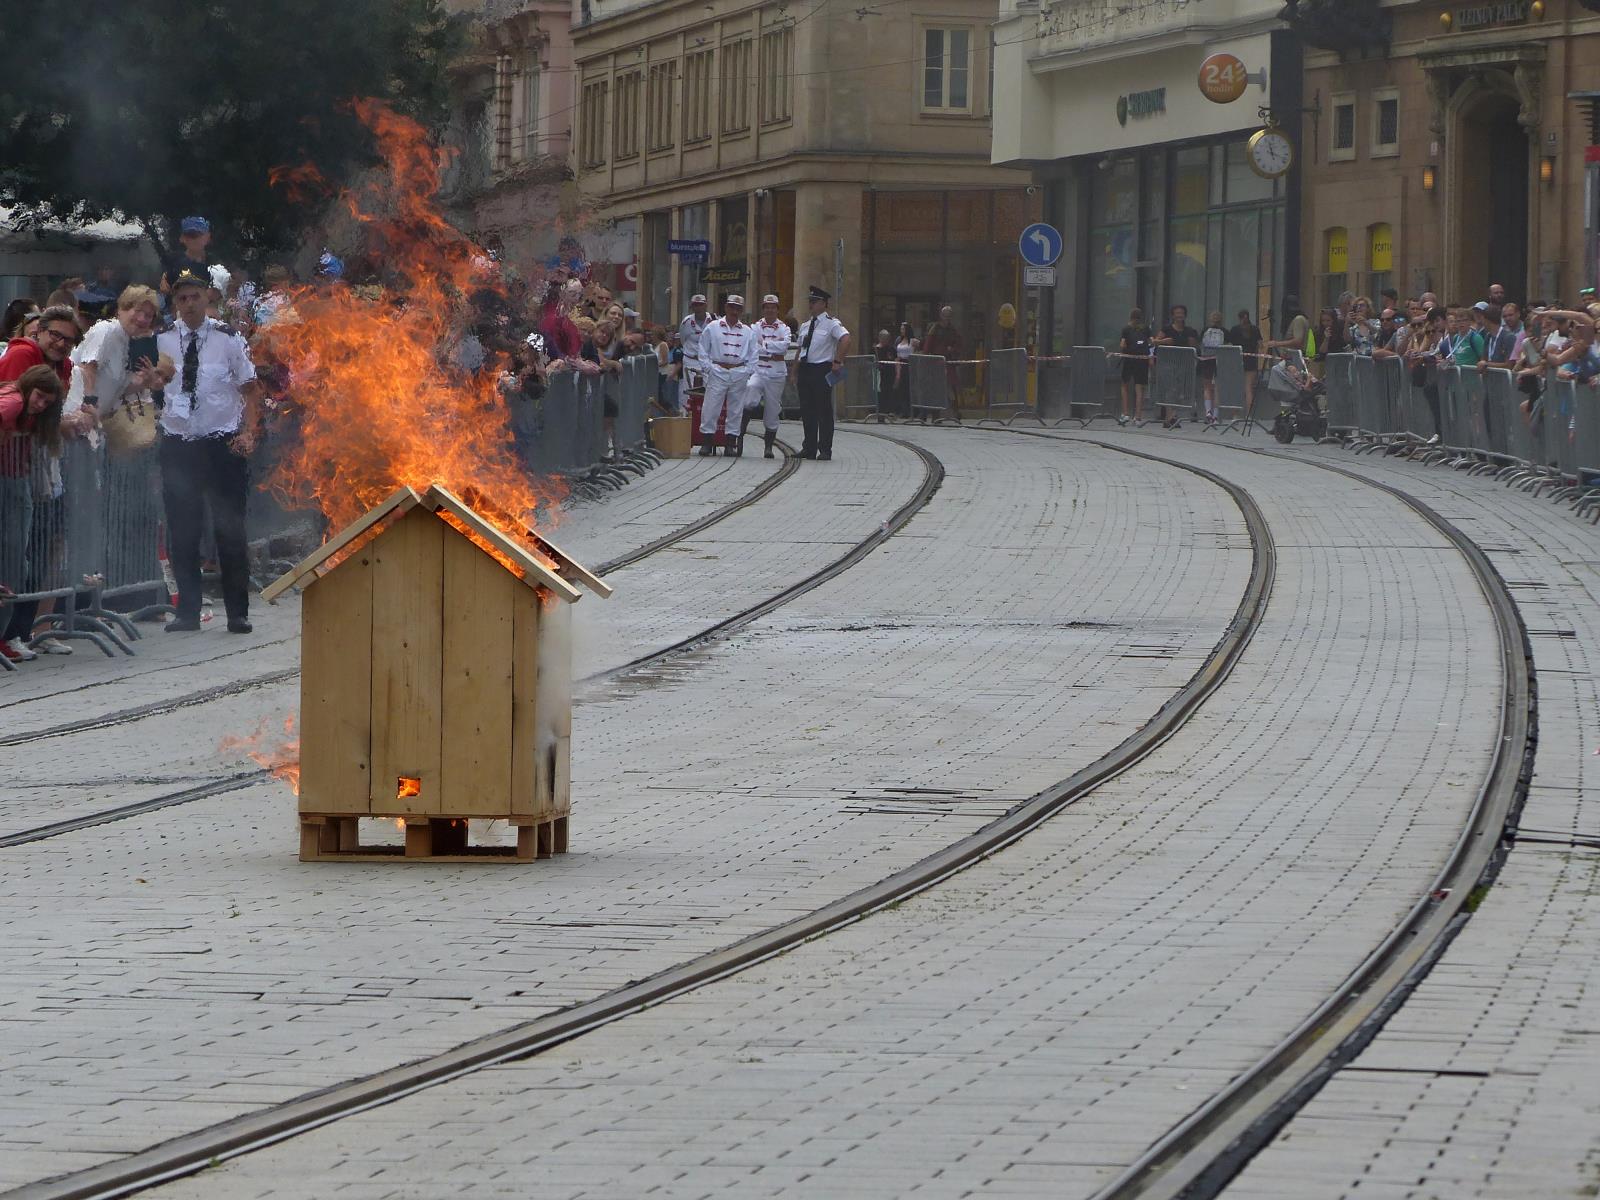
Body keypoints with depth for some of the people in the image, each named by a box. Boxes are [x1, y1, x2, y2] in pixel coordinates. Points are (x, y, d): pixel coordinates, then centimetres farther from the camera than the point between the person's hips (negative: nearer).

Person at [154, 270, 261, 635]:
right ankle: (187, 611, 10)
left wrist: (248, 432, -8)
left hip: (223, 442, -2)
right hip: (178, 442, 2)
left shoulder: (228, 339, -1)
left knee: (230, 530, 0)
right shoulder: (161, 340, 3)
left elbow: (250, 389, 4)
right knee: (182, 532, 2)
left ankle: (237, 613, 8)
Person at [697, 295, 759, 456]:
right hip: (717, 372, -2)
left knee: (736, 409, 3)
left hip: (739, 374, 2)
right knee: (711, 408, -7)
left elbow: (754, 354, 13)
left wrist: (748, 371, 2)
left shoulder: (748, 332, 11)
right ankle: (706, 442, -3)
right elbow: (703, 351, 6)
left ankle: (731, 444, 8)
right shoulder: (712, 328, 6)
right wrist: (707, 368, -3)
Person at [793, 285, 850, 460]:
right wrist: (795, 373, 16)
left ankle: (825, 450, 0)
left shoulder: (831, 324, -5)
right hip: (805, 370, 7)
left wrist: (838, 362, -23)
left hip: (822, 370, -7)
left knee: (824, 411, -3)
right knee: (807, 411, 8)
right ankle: (809, 448, 14)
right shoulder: (805, 326, 16)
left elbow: (845, 339, -20)